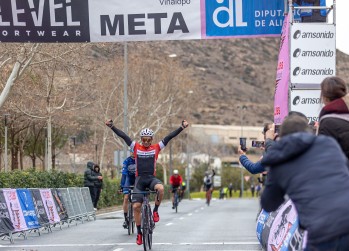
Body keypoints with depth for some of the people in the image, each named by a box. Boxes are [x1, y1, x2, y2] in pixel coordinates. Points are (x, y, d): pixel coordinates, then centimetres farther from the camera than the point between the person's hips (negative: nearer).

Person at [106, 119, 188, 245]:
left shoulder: (156, 148, 2)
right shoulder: (136, 147, 2)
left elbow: (169, 137, -3)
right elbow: (123, 136, -5)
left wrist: (182, 127, -9)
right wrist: (112, 126, -14)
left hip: (151, 178, -1)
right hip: (139, 179, 1)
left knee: (160, 188, -35)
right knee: (136, 206, -8)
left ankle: (155, 210, -11)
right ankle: (139, 232, 5)